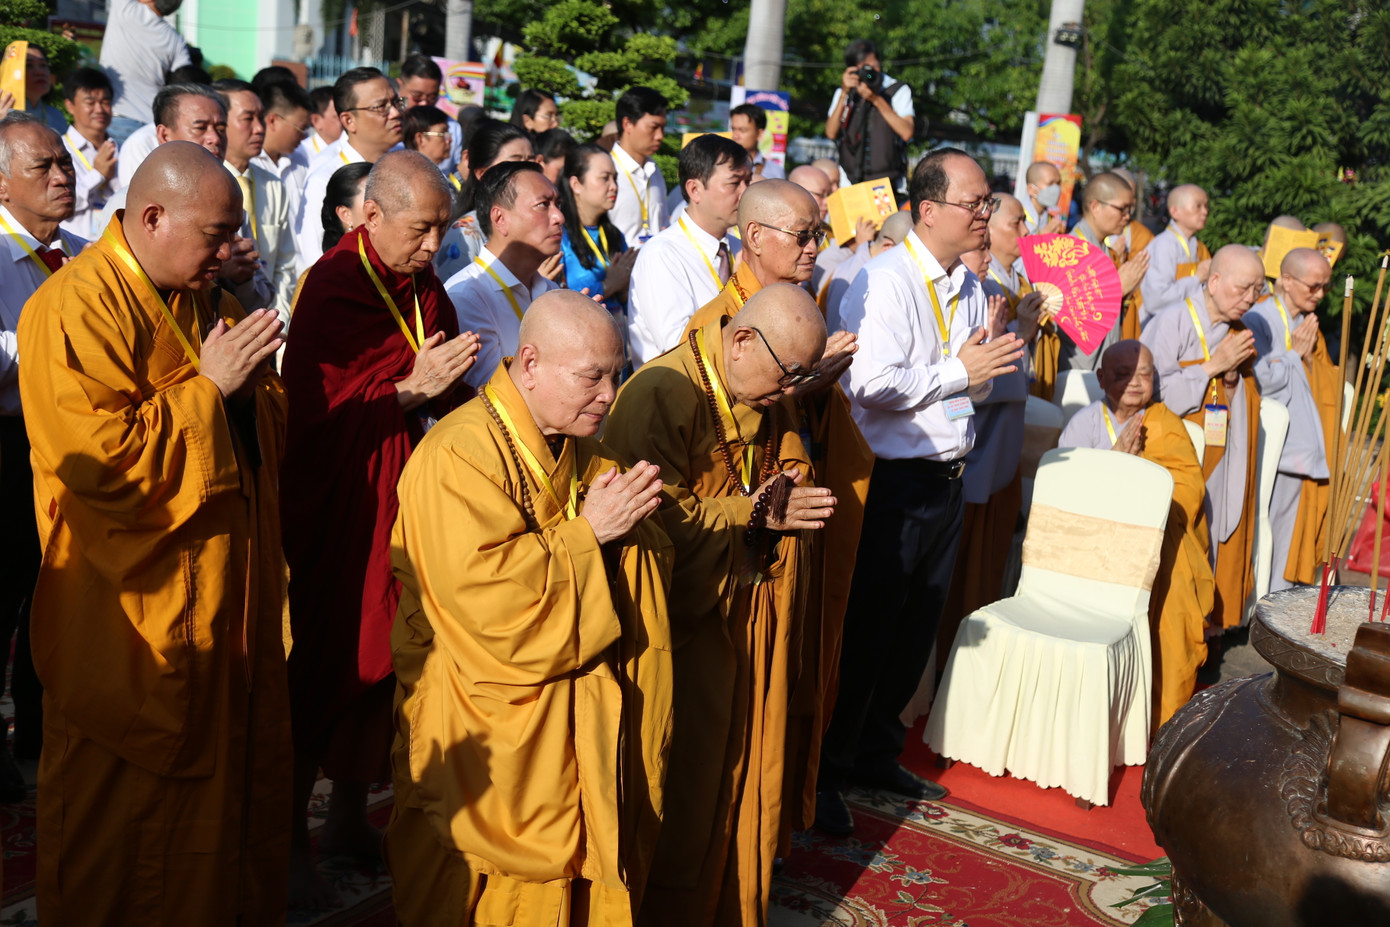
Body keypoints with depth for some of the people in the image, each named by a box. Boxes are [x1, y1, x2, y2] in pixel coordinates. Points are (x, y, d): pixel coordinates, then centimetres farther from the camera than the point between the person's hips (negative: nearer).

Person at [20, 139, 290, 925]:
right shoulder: (75, 310, -15)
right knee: (130, 803, 7)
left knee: (234, 778, 17)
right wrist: (208, 386, -21)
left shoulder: (208, 302, 11)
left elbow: (269, 433, 19)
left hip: (227, 595, 8)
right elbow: (102, 457, -26)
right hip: (135, 617, -8)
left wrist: (255, 384, -2)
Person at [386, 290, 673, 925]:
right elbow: (487, 594, -27)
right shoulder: (460, 455, -18)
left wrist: (634, 523, -11)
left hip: (588, 722, 7)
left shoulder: (589, 452, 8)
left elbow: (648, 558, 11)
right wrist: (586, 532, -21)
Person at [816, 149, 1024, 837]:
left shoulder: (970, 287, 12)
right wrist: (959, 371, -20)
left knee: (916, 630, 17)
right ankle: (825, 771, 16)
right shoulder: (885, 282, -15)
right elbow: (871, 384, -26)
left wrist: (990, 362, -4)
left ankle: (877, 754, 33)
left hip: (946, 480, 8)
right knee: (865, 631, 1)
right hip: (892, 480, -8)